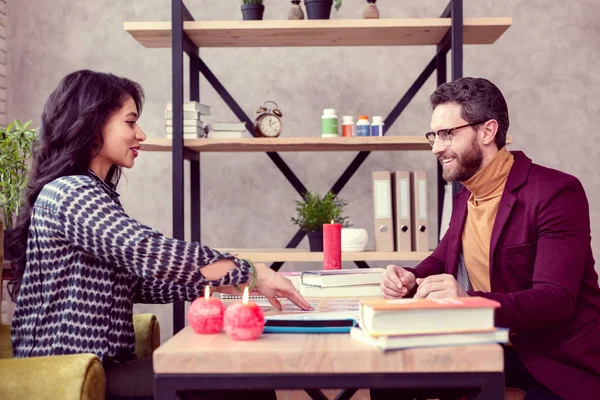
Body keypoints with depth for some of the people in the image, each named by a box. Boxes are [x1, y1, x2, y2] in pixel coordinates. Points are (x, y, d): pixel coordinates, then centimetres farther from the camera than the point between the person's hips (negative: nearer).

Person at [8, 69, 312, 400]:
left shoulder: (94, 194, 17)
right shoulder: (69, 192, -14)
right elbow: (150, 253, -26)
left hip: (98, 366, 9)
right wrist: (250, 273, -18)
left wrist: (217, 281, 3)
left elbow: (136, 280, 14)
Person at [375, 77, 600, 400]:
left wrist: (468, 300, -38)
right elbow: (441, 261, 18)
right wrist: (409, 279, -6)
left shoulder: (556, 192, -16)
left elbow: (556, 300, -24)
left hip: (559, 361, -6)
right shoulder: (464, 198, 8)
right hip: (491, 349, 7)